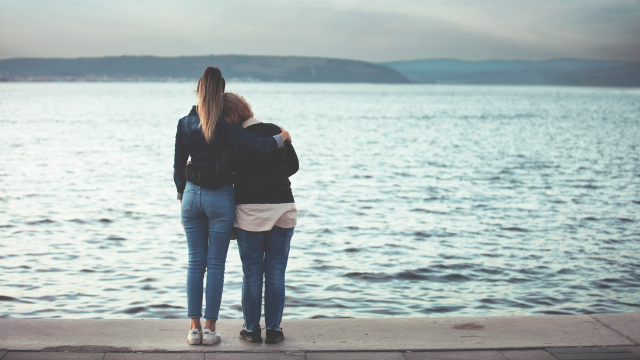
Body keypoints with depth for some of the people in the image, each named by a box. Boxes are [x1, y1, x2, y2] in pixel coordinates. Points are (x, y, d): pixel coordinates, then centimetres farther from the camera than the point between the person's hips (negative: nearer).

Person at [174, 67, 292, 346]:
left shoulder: (184, 124, 0)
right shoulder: (224, 126, -13)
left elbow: (178, 167, 6)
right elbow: (258, 146, -21)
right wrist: (282, 137, -1)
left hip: (192, 195, 3)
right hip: (220, 197, -3)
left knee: (195, 262, 10)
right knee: (216, 263, 4)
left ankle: (194, 328, 11)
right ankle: (210, 328, 8)